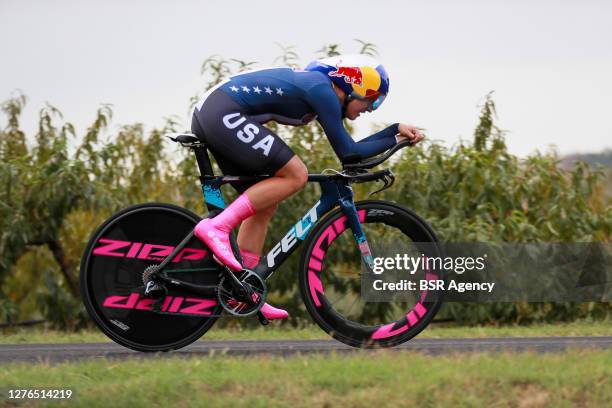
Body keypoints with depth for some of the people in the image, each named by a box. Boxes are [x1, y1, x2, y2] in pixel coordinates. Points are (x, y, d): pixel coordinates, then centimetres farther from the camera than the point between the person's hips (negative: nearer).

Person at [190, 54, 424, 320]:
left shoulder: (316, 85, 20)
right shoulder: (322, 89, -9)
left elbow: (347, 148, 27)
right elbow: (348, 153, -8)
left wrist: (396, 129, 25)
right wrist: (395, 140, 2)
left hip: (207, 114, 11)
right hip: (224, 114, -11)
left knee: (264, 204, 13)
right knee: (295, 175, -13)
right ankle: (216, 228, -17)